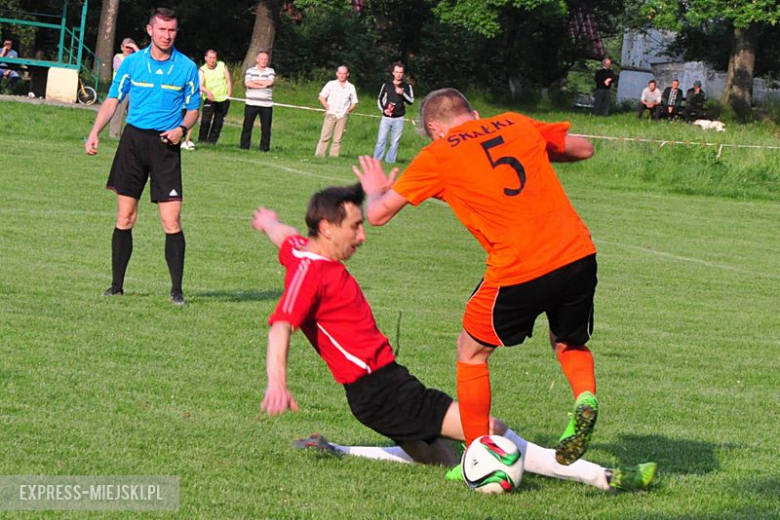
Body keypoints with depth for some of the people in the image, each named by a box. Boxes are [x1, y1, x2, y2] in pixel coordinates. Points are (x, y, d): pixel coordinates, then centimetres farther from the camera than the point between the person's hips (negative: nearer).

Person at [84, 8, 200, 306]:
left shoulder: (187, 68, 1)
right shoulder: (132, 63, 3)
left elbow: (193, 110, 9)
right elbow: (112, 100, 9)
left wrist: (181, 129, -12)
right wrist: (95, 133, -3)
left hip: (166, 144, -1)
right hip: (133, 139, 1)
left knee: (171, 221, -8)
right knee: (125, 217, 2)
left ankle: (176, 290, -2)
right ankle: (117, 285, 11)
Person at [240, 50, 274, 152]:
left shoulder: (270, 71, 8)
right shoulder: (250, 71, 8)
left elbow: (269, 82, -10)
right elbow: (247, 83, -9)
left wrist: (254, 81, -5)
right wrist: (262, 85, -12)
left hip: (266, 105, 0)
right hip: (251, 104, 0)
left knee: (266, 127, 1)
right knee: (247, 126, 1)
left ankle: (264, 147, 9)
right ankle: (244, 146, 7)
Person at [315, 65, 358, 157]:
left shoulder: (351, 87, 8)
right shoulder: (331, 84, 5)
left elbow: (354, 102, 13)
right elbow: (321, 97, 6)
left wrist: (347, 111, 2)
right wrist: (327, 108, -1)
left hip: (342, 116, 1)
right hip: (331, 114, -1)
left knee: (337, 139, 0)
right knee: (325, 137, -8)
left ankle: (334, 156, 2)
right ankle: (319, 155, -9)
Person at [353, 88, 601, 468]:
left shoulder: (438, 156, 5)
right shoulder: (518, 125, 16)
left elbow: (377, 214, 11)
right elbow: (583, 148, 29)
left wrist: (375, 189, 33)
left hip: (518, 272, -4)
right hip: (578, 254, 4)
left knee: (472, 351, 19)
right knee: (569, 344, 28)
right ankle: (585, 398, -2)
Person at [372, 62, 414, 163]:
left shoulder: (407, 86, 4)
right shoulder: (386, 84, 6)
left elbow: (411, 101, -3)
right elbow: (379, 99, 13)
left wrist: (402, 93, -19)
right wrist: (383, 110, -3)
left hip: (398, 119, 0)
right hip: (386, 118, 0)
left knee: (395, 142, 1)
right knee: (381, 140, -4)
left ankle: (390, 161, 6)